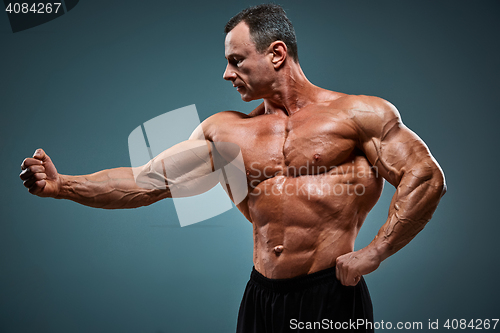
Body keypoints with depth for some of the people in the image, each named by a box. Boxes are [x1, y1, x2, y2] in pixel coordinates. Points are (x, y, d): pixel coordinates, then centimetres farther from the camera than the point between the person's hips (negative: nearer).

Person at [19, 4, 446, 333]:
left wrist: (372, 254, -10)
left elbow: (427, 177, -5)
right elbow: (145, 183, 4)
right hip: (262, 298, 4)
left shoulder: (358, 114, -3)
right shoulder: (224, 130, 8)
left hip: (333, 296, -4)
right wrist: (60, 184, -5)